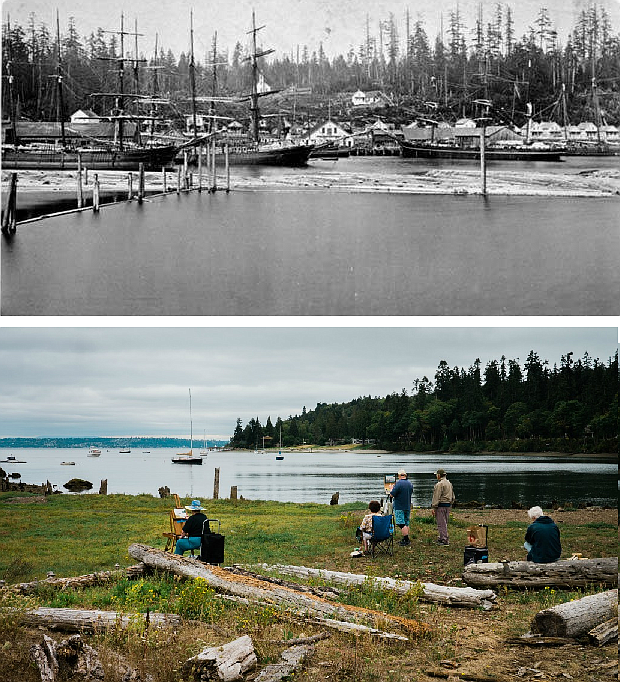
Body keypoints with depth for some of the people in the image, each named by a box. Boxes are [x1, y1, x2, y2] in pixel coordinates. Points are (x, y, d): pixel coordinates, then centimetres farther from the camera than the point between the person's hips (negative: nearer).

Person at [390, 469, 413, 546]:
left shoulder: (398, 483, -18)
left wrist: (391, 489, 1)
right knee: (406, 523, 14)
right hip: (408, 506, 8)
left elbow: (392, 495, -17)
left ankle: (406, 540, -9)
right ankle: (405, 539, 19)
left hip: (399, 507, -8)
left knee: (401, 524, -6)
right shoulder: (409, 483, 6)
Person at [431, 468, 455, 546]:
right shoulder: (449, 483, 15)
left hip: (441, 506, -9)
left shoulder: (439, 484, -15)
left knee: (441, 523, -6)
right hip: (448, 506, 9)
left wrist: (434, 508, -14)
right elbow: (453, 497, 20)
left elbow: (437, 497, -17)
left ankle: (444, 540, -9)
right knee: (444, 523, 16)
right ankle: (441, 538, 24)